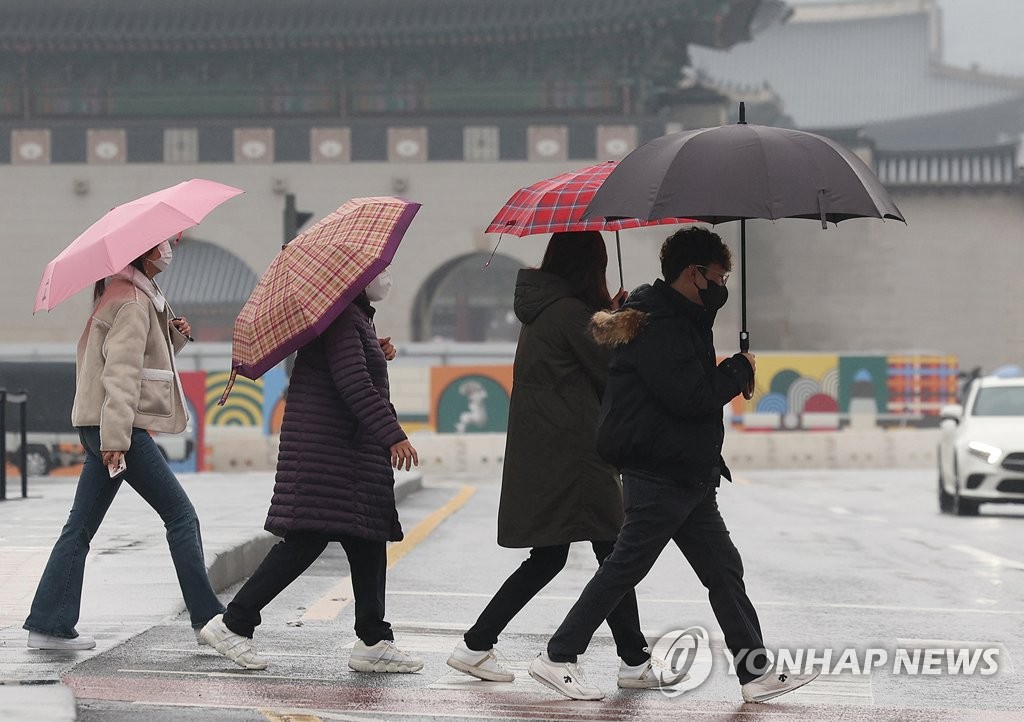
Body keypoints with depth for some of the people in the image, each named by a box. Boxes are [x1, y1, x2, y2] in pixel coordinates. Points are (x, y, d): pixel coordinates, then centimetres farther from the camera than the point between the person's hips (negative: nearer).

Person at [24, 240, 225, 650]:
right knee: (181, 516, -5)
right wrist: (115, 439, -26)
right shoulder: (131, 300, -12)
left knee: (81, 526, 7)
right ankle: (207, 619, -2)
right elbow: (121, 373, -20)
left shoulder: (139, 294, 20)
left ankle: (48, 625, 7)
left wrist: (173, 337, 10)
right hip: (117, 427, -10)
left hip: (102, 430, 10)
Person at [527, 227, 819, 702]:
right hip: (658, 478, -10)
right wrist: (739, 369, -10)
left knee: (724, 570, 10)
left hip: (690, 477, 10)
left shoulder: (683, 319, 16)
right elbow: (690, 396, -24)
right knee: (625, 568, -4)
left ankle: (756, 672, 14)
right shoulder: (658, 326, -18)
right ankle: (556, 658, 5)